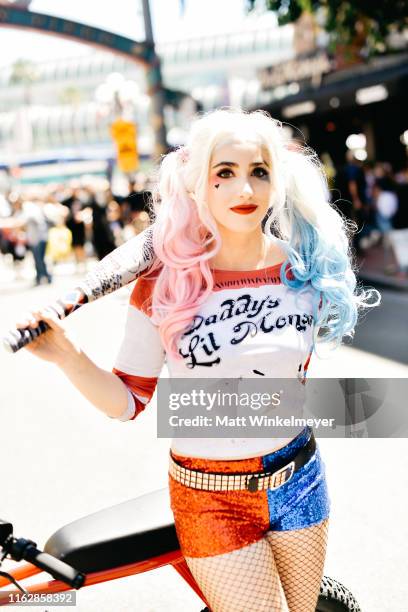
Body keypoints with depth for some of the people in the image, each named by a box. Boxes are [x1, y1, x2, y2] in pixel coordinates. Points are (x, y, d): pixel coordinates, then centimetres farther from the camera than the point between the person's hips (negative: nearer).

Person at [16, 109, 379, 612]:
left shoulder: (308, 267, -6)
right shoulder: (165, 285, -14)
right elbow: (128, 401, -11)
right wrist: (68, 357, -23)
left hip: (297, 481, 4)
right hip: (212, 500, -3)